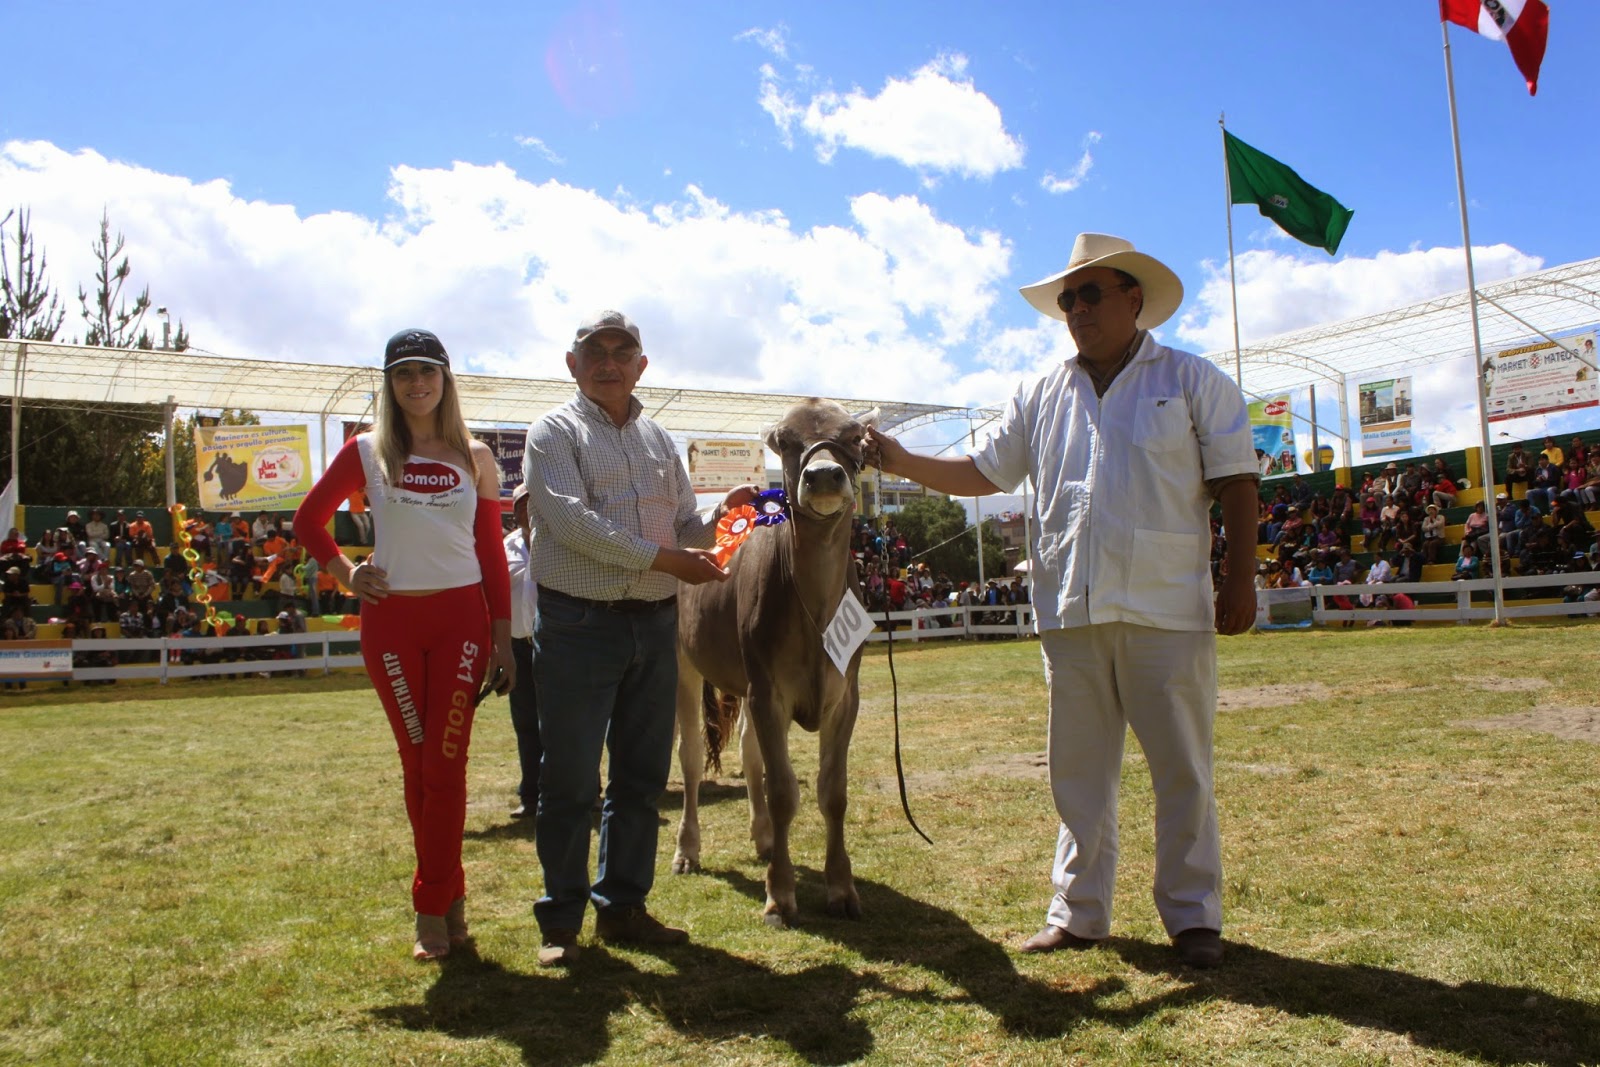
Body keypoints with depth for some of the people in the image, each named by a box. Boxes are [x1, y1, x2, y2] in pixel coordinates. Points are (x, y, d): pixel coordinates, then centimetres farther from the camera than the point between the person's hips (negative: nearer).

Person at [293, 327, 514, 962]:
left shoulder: (474, 457, 7)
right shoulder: (367, 452, 5)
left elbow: (492, 552, 7)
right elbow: (309, 519, 16)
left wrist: (502, 640, 3)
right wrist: (345, 575, 1)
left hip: (461, 617, 0)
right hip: (391, 622, 0)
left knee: (445, 762, -4)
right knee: (417, 763, 6)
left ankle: (431, 906, 8)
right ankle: (450, 894, 21)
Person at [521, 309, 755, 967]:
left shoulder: (658, 439, 17)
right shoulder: (555, 433, -1)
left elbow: (685, 528, 16)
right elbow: (572, 521, -16)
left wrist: (722, 513, -5)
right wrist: (664, 558, -19)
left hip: (654, 623, 6)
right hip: (579, 624, -5)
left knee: (642, 776, 11)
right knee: (570, 781, 2)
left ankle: (622, 907, 25)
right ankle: (561, 921, 16)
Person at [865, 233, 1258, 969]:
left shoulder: (1191, 381, 4)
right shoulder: (1044, 398, 14)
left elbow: (1234, 481, 1)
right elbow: (983, 473, 13)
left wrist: (1239, 577, -5)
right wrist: (904, 463, 1)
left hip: (1167, 610, -3)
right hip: (1070, 612, 4)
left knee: (1182, 770, 4)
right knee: (1077, 772, 10)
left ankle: (1193, 916, 18)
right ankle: (1078, 914, 22)